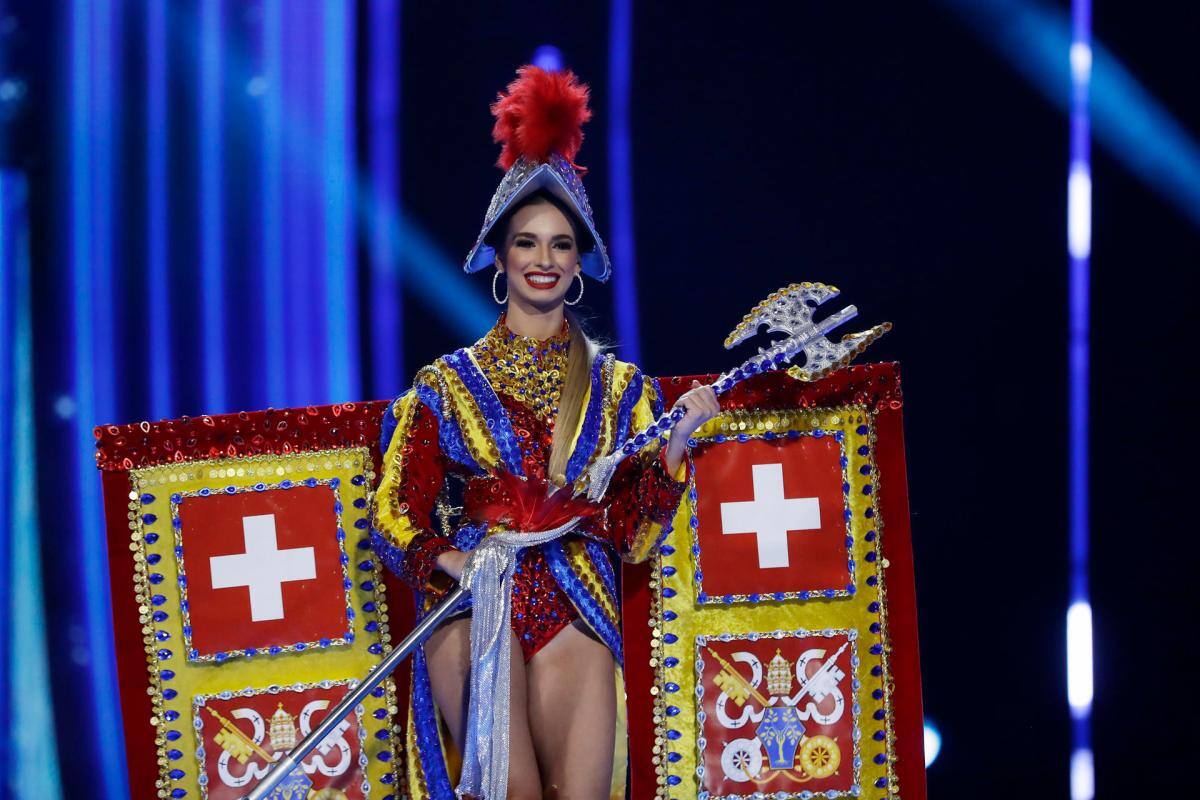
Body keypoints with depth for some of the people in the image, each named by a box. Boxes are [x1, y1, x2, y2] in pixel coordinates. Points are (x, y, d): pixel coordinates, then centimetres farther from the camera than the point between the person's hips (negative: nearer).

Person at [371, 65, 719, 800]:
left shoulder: (619, 387, 12)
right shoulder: (446, 385, 8)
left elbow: (633, 537, 6)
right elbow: (397, 519, 5)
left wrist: (672, 448, -7)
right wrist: (447, 561, -14)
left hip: (578, 614, 2)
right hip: (473, 608, -2)